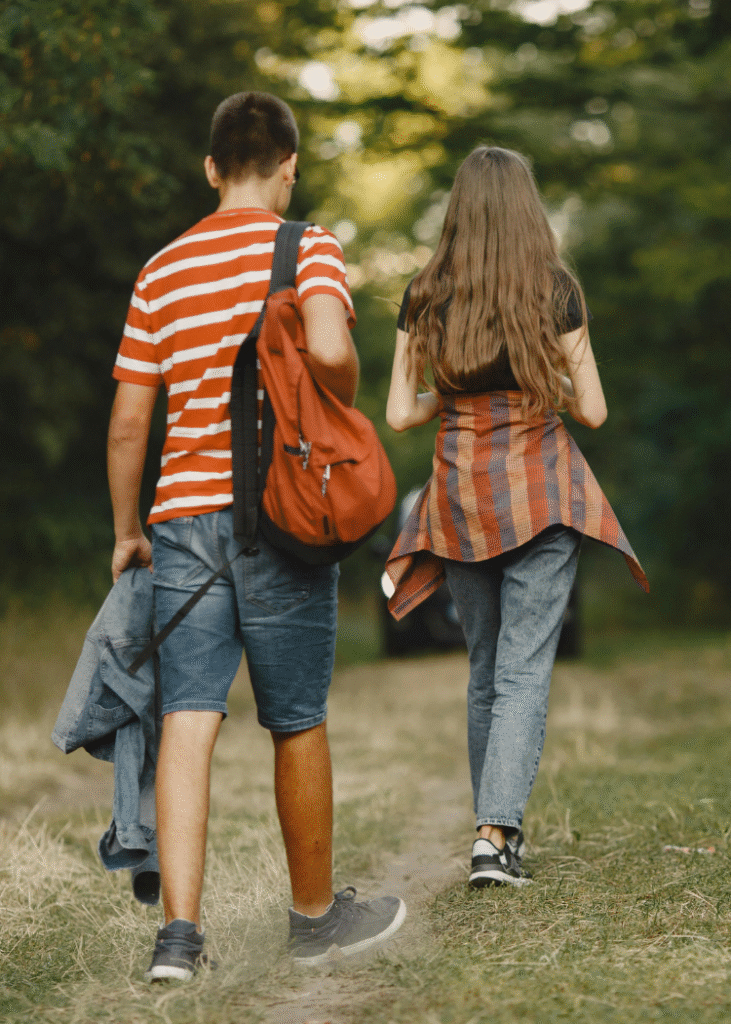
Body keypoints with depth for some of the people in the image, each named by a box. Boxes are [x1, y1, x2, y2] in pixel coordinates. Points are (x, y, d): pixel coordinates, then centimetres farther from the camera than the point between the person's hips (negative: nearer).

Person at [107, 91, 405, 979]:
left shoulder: (162, 270, 11)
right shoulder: (307, 248, -2)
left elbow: (128, 421, 10)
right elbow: (328, 350, -22)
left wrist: (126, 532, 20)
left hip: (183, 514, 3)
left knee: (187, 722, -1)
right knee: (296, 724, 9)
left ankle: (179, 929, -10)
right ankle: (315, 915, 24)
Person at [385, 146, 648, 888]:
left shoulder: (425, 298, 0)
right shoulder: (555, 291, -5)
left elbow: (400, 413, -1)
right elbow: (592, 410, -2)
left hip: (459, 494, 3)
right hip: (540, 491, -3)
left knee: (484, 667, 16)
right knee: (525, 669, -2)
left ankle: (495, 825, 24)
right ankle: (495, 833, -14)